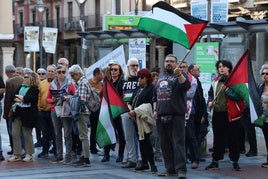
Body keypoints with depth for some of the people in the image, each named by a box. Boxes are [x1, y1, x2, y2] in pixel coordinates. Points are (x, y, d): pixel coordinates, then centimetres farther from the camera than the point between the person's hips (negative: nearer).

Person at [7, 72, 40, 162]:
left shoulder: (34, 89, -5)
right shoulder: (21, 86, 17)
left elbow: (29, 98, -19)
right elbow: (14, 96, 7)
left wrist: (20, 98, -5)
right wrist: (22, 99, -11)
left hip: (27, 114, -7)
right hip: (17, 113, 7)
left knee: (27, 134, 1)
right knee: (15, 134, 3)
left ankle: (29, 155, 12)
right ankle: (16, 155, 9)